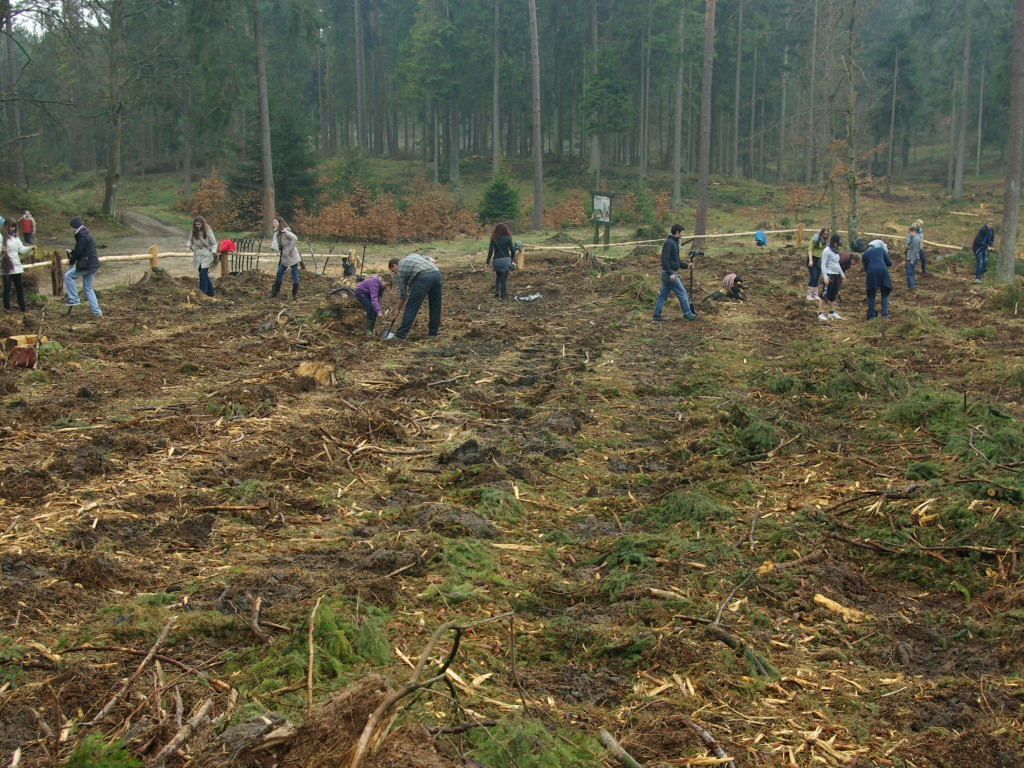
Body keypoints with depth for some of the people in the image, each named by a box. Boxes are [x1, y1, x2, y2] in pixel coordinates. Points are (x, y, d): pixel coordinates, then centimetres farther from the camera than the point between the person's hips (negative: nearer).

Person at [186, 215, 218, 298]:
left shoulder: (208, 231, -7)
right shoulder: (193, 231, 4)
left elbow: (214, 243, -2)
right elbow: (190, 240, 17)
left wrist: (214, 251, -19)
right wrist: (188, 246, -4)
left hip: (206, 255, -5)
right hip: (198, 255, 5)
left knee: (203, 273, -13)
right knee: (204, 275, 7)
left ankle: (203, 292, -6)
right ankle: (210, 292, 18)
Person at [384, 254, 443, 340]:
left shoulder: (399, 270, 16)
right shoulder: (413, 255, 34)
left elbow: (403, 294, 17)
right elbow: (431, 260, 26)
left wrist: (398, 309, 29)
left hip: (423, 277, -6)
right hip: (437, 273, 6)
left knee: (411, 307, 1)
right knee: (435, 306, 16)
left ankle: (401, 335, 3)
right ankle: (433, 333, 23)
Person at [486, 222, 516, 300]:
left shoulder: (493, 239, -3)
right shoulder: (508, 238, -4)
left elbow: (490, 251, -6)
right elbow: (512, 250, -3)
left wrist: (488, 262, -1)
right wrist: (511, 259, 14)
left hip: (497, 260, 1)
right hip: (506, 259, -1)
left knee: (498, 276, 23)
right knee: (504, 279, 4)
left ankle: (497, 291, 7)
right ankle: (503, 297, 3)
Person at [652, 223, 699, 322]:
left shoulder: (674, 242, 16)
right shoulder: (669, 243, -16)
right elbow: (664, 260, -22)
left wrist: (686, 266, 20)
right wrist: (670, 273, -26)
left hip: (668, 273, 10)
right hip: (669, 273, -10)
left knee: (663, 294, 9)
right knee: (682, 292, -2)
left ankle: (656, 316, 10)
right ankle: (687, 314, 6)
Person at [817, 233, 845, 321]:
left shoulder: (836, 251, 16)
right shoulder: (827, 250, -10)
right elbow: (823, 264, -13)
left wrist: (842, 274, 27)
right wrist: (825, 277, -18)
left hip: (836, 275, 8)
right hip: (829, 275, -8)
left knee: (833, 295, 14)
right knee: (825, 295, -7)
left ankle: (832, 312, 23)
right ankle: (820, 313, -4)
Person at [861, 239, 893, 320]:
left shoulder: (864, 255, 23)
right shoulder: (881, 249, 24)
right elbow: (889, 263, 21)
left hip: (871, 271, -1)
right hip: (883, 270, 1)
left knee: (871, 295, 12)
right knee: (884, 295, 12)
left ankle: (871, 315, 11)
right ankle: (884, 314, 2)